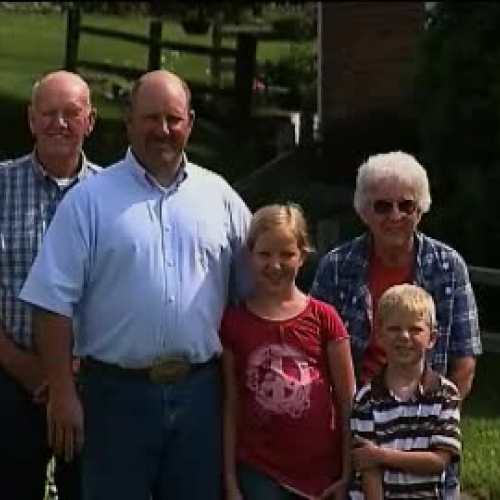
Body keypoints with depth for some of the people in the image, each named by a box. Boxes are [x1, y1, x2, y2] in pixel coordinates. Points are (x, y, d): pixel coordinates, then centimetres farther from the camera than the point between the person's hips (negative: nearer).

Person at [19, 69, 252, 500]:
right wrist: (62, 392, -10)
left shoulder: (219, 195, 7)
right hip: (118, 391, -3)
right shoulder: (89, 200, -3)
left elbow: (251, 290, 12)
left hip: (200, 389, 3)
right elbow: (55, 302, -6)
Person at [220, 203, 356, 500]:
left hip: (322, 472, 0)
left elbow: (348, 402, 2)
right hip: (259, 474, 0)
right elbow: (230, 408, 3)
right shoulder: (233, 322, 1)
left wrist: (348, 474, -1)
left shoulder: (324, 318, -1)